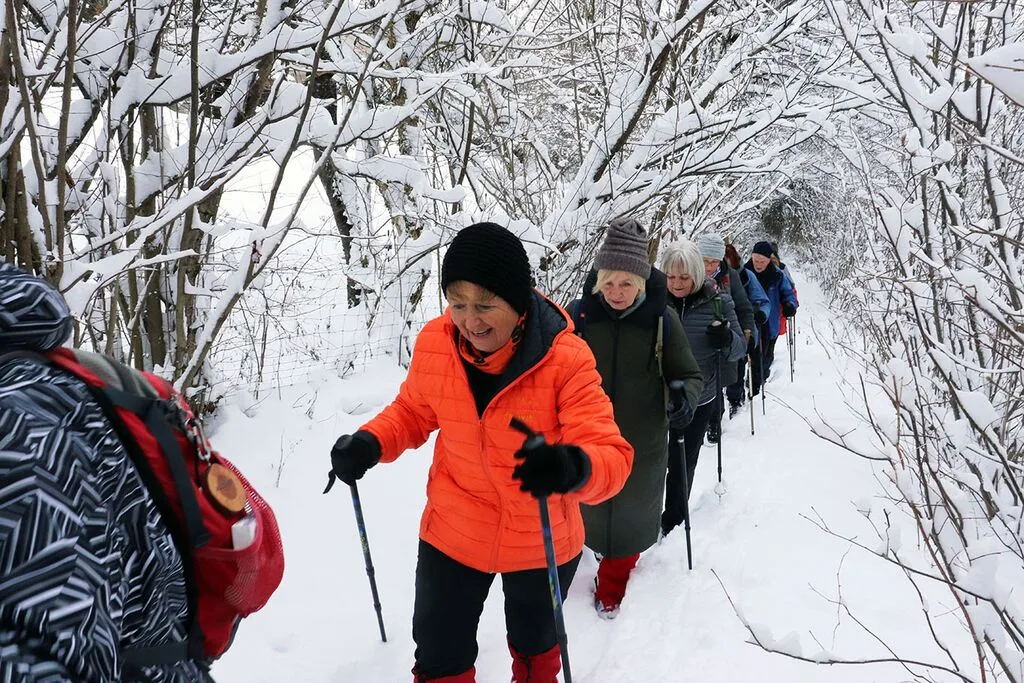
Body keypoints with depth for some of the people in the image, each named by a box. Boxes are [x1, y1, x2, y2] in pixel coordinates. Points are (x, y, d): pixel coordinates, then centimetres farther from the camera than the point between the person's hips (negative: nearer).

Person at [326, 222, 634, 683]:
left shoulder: (565, 359, -27)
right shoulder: (434, 343, -17)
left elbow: (612, 458, -30)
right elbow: (414, 411, 2)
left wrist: (572, 467, -53)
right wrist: (369, 444, -17)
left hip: (543, 541, -1)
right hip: (452, 535, 1)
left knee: (534, 644, 29)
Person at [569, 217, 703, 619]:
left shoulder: (661, 319, -15)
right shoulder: (580, 314, -13)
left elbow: (689, 374, -6)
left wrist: (685, 396, -27)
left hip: (642, 442, -1)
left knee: (631, 515, 15)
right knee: (593, 509, 20)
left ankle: (612, 587, 38)